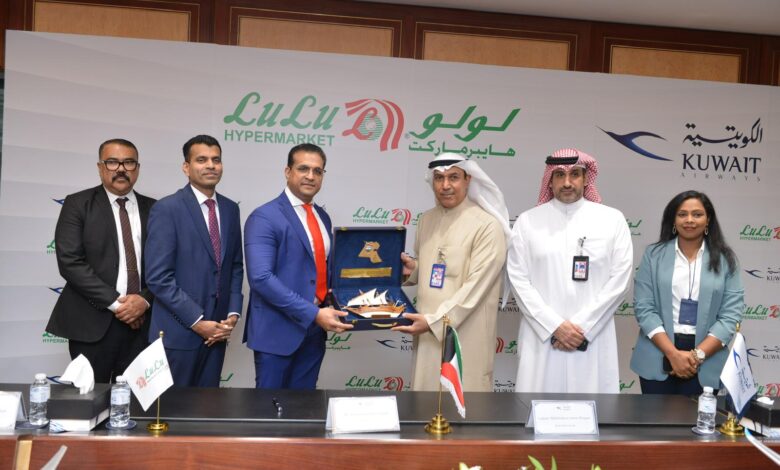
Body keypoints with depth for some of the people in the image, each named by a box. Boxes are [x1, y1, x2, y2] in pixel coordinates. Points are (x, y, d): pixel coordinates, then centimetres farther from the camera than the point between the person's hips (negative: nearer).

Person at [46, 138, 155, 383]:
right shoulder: (77, 204, 0)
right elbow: (70, 261, -10)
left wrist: (145, 299, -11)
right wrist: (115, 302, -14)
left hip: (142, 322, 3)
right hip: (92, 322, -3)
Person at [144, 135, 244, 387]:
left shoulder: (230, 209, 9)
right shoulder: (167, 209, -10)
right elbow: (158, 277, -15)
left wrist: (233, 313, 1)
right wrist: (196, 321, -15)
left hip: (217, 330, 5)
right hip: (178, 332, -5)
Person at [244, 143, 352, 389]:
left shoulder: (322, 217, 12)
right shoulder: (264, 217, -12)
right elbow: (261, 278, -22)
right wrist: (313, 313, -23)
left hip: (314, 331, 7)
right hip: (278, 331, -7)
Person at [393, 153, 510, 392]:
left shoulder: (487, 225, -12)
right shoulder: (426, 220, 9)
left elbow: (475, 287, -16)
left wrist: (433, 321, -19)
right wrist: (413, 268, -1)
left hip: (466, 338, -6)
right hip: (427, 332, 6)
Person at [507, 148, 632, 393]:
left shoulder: (612, 219, 6)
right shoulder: (528, 221, 6)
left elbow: (619, 279, 1)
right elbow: (519, 279, 0)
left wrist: (582, 327, -7)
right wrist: (555, 325, -9)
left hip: (593, 339, 0)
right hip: (541, 337, 0)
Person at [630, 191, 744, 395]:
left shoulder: (725, 259, 4)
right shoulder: (654, 254, 2)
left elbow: (731, 315, -2)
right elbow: (643, 308, -4)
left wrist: (697, 355, -12)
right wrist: (673, 353, -13)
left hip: (705, 365, 0)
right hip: (657, 359, 0)